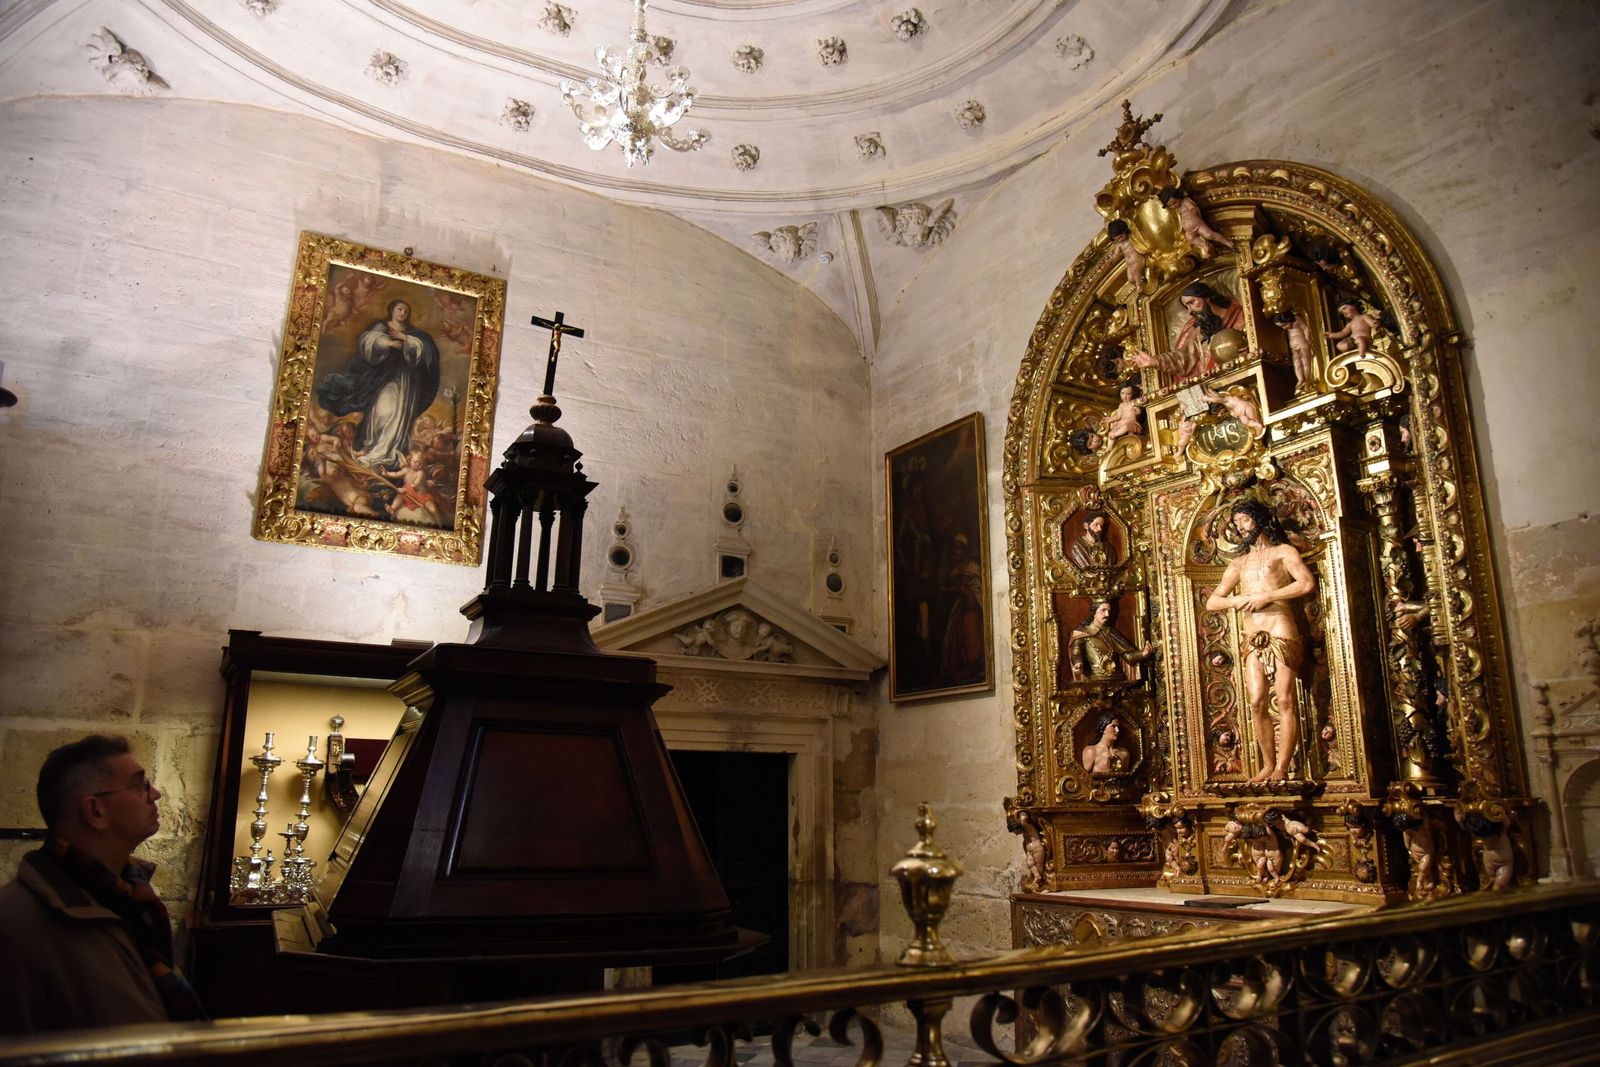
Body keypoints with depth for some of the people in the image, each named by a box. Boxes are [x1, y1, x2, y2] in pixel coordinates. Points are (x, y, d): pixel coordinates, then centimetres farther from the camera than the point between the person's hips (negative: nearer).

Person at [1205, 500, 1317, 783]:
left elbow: (1307, 583, -9)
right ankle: (1268, 766, 5)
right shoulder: (1238, 565, 23)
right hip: (1252, 639, 5)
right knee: (1257, 703, -3)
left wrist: (1265, 596, -12)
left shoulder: (1282, 551, 9)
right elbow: (1211, 602, 17)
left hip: (1280, 633, -5)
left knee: (1285, 701, -7)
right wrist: (1237, 600, -4)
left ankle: (1282, 768, -4)